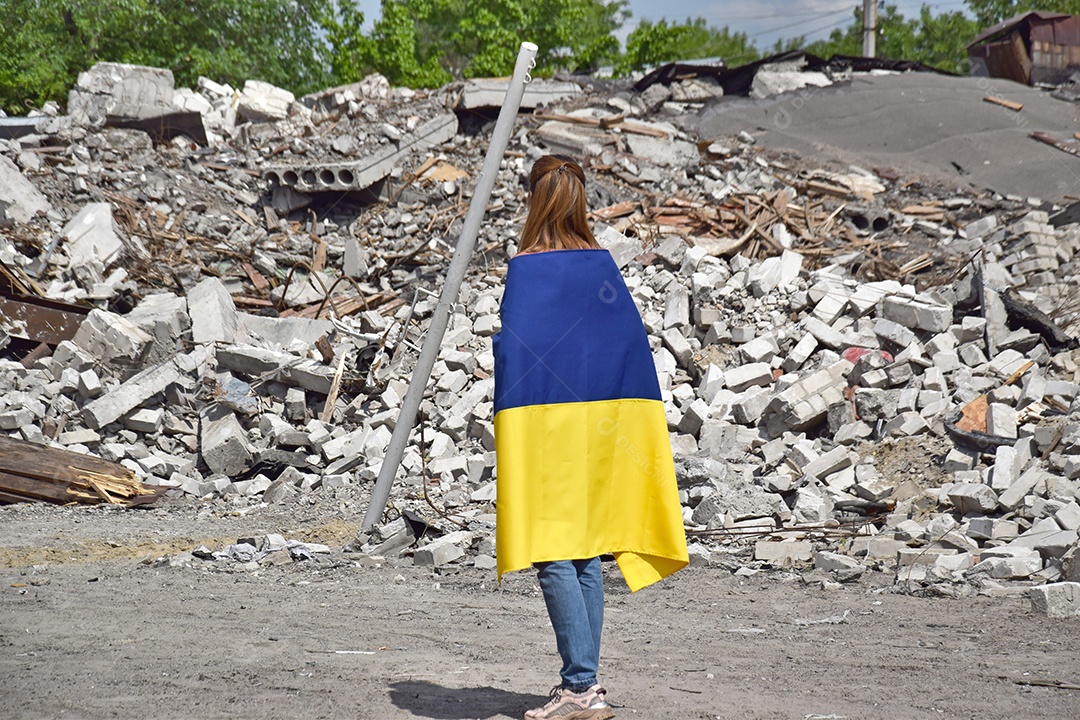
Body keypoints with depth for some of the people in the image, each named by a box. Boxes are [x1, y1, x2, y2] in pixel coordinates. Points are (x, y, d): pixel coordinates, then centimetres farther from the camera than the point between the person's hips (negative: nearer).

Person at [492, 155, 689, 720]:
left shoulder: (526, 269, -9)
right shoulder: (603, 265, 7)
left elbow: (513, 354, -14)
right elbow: (633, 344, 8)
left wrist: (509, 434, -8)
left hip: (547, 431, -6)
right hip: (599, 429, 6)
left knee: (554, 557, -3)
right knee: (587, 554, 12)